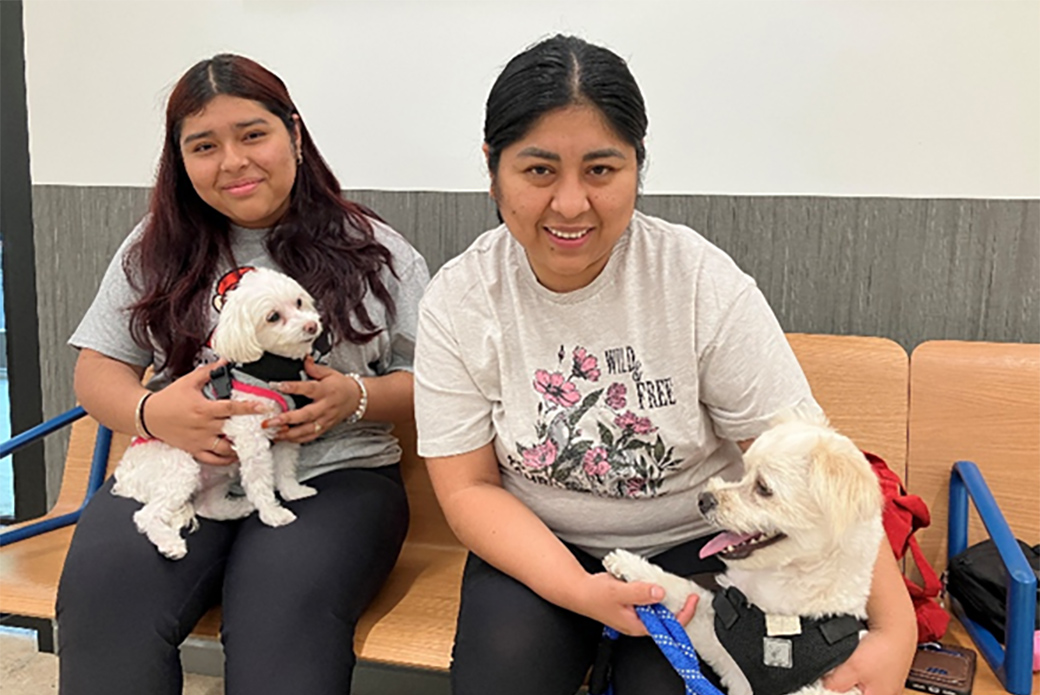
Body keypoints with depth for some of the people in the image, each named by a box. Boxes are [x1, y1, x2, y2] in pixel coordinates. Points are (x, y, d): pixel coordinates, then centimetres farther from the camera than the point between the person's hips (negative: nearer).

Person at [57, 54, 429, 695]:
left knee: (286, 607, -33)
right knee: (102, 590, -28)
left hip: (332, 475, -2)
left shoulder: (372, 250, 7)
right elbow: (97, 371, 13)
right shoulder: (156, 249, 14)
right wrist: (151, 413, -10)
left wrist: (357, 397, -15)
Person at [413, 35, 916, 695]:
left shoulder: (705, 283, -16)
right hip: (538, 548, 1)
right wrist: (578, 591, -23)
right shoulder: (457, 302, -11)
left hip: (697, 544, 0)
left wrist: (895, 628, -26)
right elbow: (469, 488, -9)